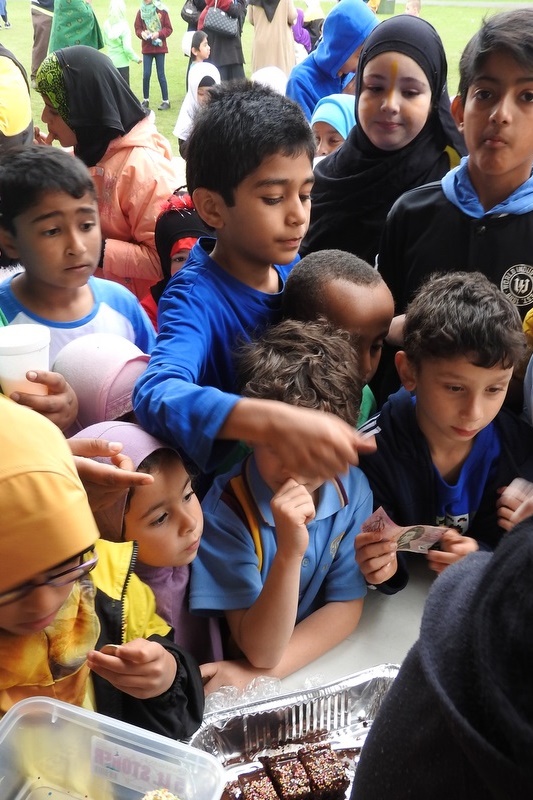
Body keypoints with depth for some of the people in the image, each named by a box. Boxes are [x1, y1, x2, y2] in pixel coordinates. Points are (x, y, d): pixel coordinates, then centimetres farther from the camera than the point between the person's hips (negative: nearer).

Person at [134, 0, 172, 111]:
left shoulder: (162, 11, -5)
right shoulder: (140, 12, 1)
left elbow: (168, 29, -3)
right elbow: (137, 29, 6)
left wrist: (159, 33, -19)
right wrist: (142, 33, -16)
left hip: (160, 47, -2)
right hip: (146, 48, 2)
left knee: (161, 75, 1)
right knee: (146, 75, -1)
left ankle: (165, 101, 9)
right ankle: (145, 100, 13)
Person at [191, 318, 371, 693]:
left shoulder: (352, 488, -9)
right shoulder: (226, 509, -20)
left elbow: (347, 606, -5)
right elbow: (260, 649, -19)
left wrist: (263, 672, -17)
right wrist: (290, 553, -34)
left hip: (326, 667, 4)